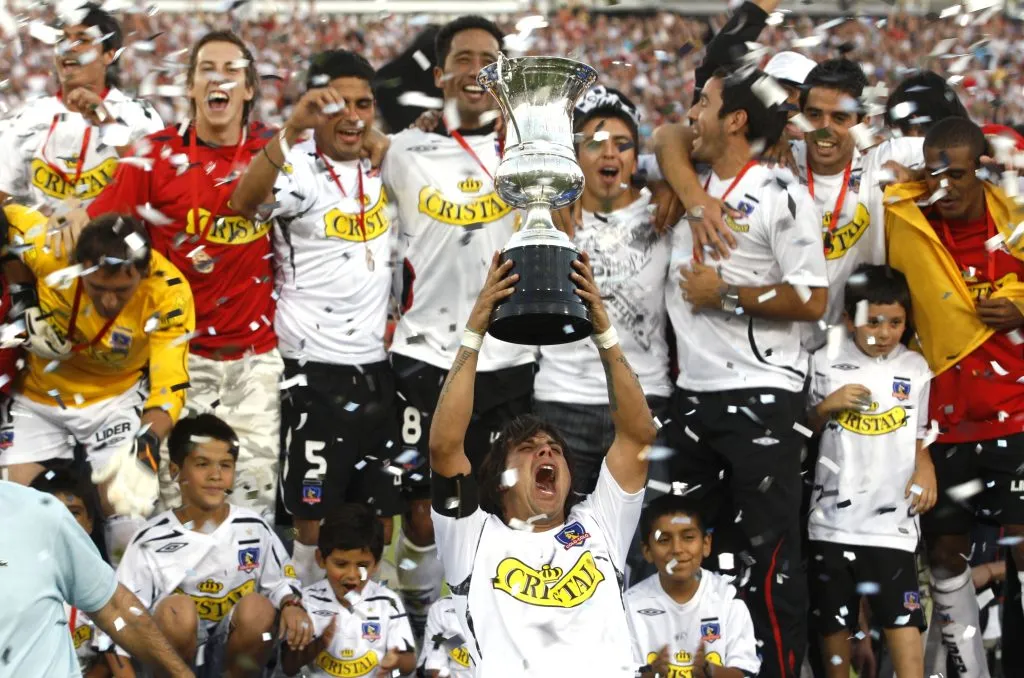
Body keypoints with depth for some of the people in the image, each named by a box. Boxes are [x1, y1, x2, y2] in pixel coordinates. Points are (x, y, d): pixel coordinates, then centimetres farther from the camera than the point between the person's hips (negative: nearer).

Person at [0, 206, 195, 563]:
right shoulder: (51, 249, -29)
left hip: (117, 397, -1)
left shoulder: (169, 294, -29)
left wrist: (147, 445, -47)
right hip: (41, 398, 1)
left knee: (126, 504, -15)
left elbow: (170, 386, -28)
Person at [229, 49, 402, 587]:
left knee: (381, 513, 12)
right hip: (317, 368, -6)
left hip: (378, 364, 6)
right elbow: (245, 202, -34)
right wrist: (292, 128, -48)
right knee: (315, 513, 0)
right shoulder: (299, 171, -13)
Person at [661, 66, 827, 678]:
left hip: (760, 395, -7)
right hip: (693, 392, 7)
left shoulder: (781, 196, -9)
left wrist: (726, 296, -14)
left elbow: (813, 302, -13)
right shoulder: (692, 188, 10)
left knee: (766, 548, -6)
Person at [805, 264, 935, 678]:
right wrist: (827, 405, -10)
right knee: (833, 616, 11)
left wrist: (925, 468, -3)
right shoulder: (826, 363, 0)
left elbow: (919, 434, 14)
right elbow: (804, 429, 7)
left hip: (892, 516, 0)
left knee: (902, 615, -8)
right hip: (834, 514, 1)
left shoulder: (915, 368, 4)